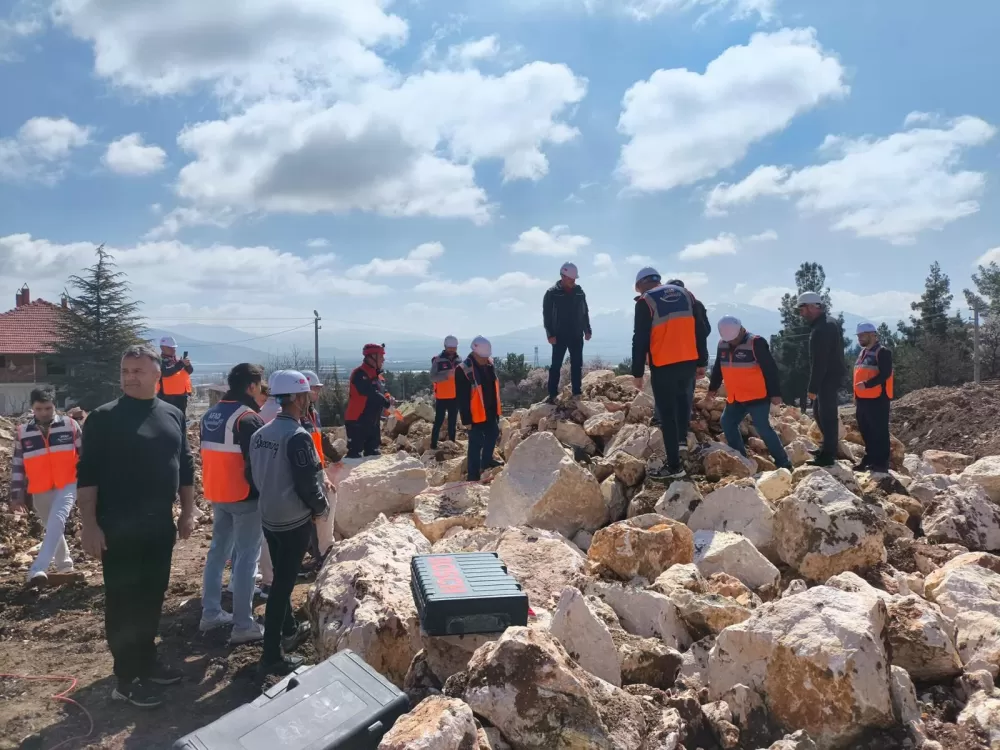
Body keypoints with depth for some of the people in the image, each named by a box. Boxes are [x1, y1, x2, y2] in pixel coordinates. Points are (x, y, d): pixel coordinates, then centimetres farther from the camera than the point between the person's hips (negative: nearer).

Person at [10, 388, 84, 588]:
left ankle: (37, 571, -27)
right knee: (53, 528, 16)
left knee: (56, 522, -22)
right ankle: (65, 568, 32)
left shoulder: (70, 425, -3)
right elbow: (17, 466, 6)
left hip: (67, 485, -3)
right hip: (40, 491, 4)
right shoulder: (22, 433, 1)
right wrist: (16, 495, 3)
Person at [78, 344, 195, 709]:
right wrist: (89, 524, -14)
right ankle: (127, 679, 14)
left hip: (160, 526, 5)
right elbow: (87, 474, -10)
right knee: (122, 602, 3)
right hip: (118, 529, -5)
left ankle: (147, 662, 31)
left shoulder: (173, 415, 6)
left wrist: (188, 511, 10)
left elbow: (185, 465, 12)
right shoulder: (104, 418, -8)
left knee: (152, 597, 15)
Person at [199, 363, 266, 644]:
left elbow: (208, 454, 16)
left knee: (218, 551, 18)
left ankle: (211, 613, 27)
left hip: (217, 495, 9)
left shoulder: (210, 415, 9)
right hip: (245, 496, -8)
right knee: (246, 558, -2)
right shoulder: (248, 418, -18)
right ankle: (243, 625, 2)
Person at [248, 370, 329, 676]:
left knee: (282, 578, 22)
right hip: (294, 521, -8)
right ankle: (272, 656, 8)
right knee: (282, 585, 0)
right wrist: (322, 507, -2)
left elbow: (257, 475, 11)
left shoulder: (261, 433, 4)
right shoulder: (297, 436, -20)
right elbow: (307, 483, -19)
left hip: (268, 517, 8)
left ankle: (289, 631, 40)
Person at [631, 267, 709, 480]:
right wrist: (702, 361, 16)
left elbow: (640, 340, -9)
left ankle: (674, 465, 5)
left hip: (663, 366, -5)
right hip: (689, 361, 5)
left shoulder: (645, 302, -6)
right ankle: (682, 437, 38)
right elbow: (700, 330, 11)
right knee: (683, 396, 32)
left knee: (667, 413, 1)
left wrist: (637, 372, -3)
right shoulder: (685, 294, 10)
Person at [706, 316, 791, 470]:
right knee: (727, 423, 8)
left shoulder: (756, 343, -16)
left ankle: (783, 463, 0)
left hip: (757, 397, -7)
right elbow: (718, 368, 19)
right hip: (735, 398, 8)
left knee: (763, 429, -11)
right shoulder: (722, 344, 5)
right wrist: (713, 388, 21)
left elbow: (770, 369, -15)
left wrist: (775, 393, -16)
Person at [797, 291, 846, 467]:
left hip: (827, 378, -11)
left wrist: (812, 387, -20)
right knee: (819, 412, 19)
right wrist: (815, 385, 21)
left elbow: (819, 362, -23)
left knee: (827, 415, -5)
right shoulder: (828, 324, 13)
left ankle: (828, 456, 1)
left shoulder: (821, 329, -21)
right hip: (832, 375, 11)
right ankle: (829, 448, 30)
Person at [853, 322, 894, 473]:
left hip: (877, 399, -9)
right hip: (863, 399, 9)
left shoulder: (882, 352, -9)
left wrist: (867, 385, -25)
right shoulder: (863, 352, 19)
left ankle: (881, 462, 0)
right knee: (866, 431, 14)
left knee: (879, 431, -4)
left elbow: (885, 374, -20)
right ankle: (870, 458, 24)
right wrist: (856, 394, 20)